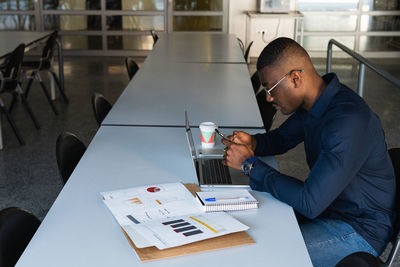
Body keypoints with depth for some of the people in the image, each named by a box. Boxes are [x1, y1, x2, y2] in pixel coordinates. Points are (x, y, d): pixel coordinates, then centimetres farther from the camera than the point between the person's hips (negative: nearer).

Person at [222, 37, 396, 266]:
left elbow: (310, 203, -33)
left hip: (360, 229, -9)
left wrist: (250, 164, -24)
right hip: (326, 204, 9)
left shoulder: (348, 123, -32)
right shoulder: (315, 102, -1)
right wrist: (253, 143, -7)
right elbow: (282, 138, 17)